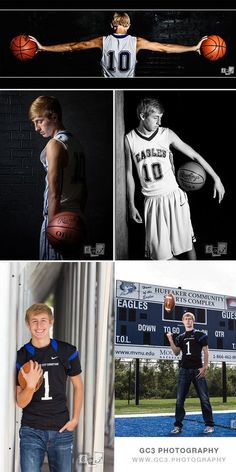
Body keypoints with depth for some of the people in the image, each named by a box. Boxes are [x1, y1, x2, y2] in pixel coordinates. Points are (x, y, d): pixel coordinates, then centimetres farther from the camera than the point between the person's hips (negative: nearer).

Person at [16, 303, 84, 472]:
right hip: (31, 431, -1)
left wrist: (75, 419, 5)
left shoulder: (67, 351, -1)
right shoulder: (21, 356, -2)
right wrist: (30, 385, -22)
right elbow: (21, 403, -2)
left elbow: (78, 386, 12)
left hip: (61, 429, 1)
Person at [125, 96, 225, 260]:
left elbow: (194, 155, 1)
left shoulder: (167, 134, -4)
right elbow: (129, 173, 6)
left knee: (186, 242, 4)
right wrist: (131, 205, 6)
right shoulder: (130, 139, -3)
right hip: (151, 202, 0)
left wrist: (216, 178, -1)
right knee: (160, 252, -2)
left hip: (174, 197, 0)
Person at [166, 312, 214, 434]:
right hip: (184, 370, 3)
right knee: (180, 399, 1)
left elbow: (205, 352, 1)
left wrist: (204, 367, -9)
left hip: (197, 370, -3)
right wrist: (170, 340, -5)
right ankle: (178, 425, 6)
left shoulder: (200, 335, 4)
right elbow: (176, 352, 7)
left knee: (204, 398, -4)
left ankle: (209, 424, 4)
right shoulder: (181, 337, 14)